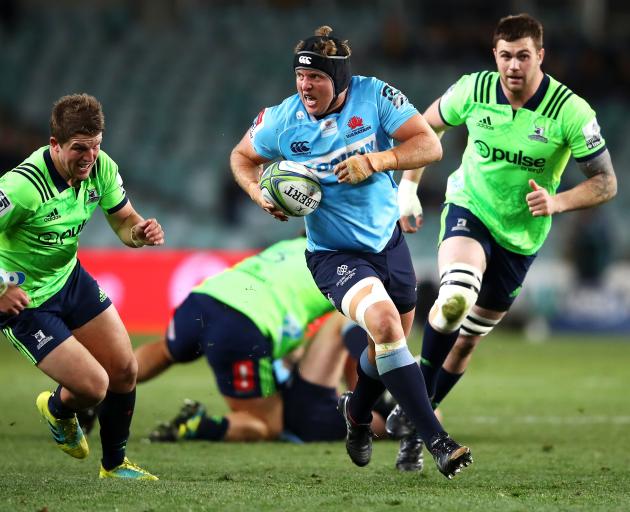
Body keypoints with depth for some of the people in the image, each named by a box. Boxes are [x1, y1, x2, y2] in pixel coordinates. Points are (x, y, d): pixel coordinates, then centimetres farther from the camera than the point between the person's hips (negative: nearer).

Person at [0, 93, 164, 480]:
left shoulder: (101, 168, -11)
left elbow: (124, 222, 2)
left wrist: (142, 231, -20)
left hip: (70, 278, 7)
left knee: (125, 371, 5)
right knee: (94, 386, -11)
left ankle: (115, 464, 30)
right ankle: (58, 409, 28)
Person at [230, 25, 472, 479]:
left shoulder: (375, 96, -14)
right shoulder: (281, 121, -12)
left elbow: (430, 145, -17)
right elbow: (242, 157, 7)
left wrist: (376, 160, -31)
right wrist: (261, 195, -12)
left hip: (388, 240, 4)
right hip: (333, 253, -3)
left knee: (392, 344, 18)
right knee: (384, 321, -29)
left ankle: (357, 413, 53)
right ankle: (437, 441, -28)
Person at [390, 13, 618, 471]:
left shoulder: (571, 111, -18)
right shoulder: (474, 90, -13)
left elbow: (606, 183, -12)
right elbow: (425, 127, 8)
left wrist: (557, 202, -29)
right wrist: (408, 187, 4)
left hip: (520, 236, 1)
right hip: (468, 209, -1)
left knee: (468, 339, 10)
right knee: (456, 296, -32)